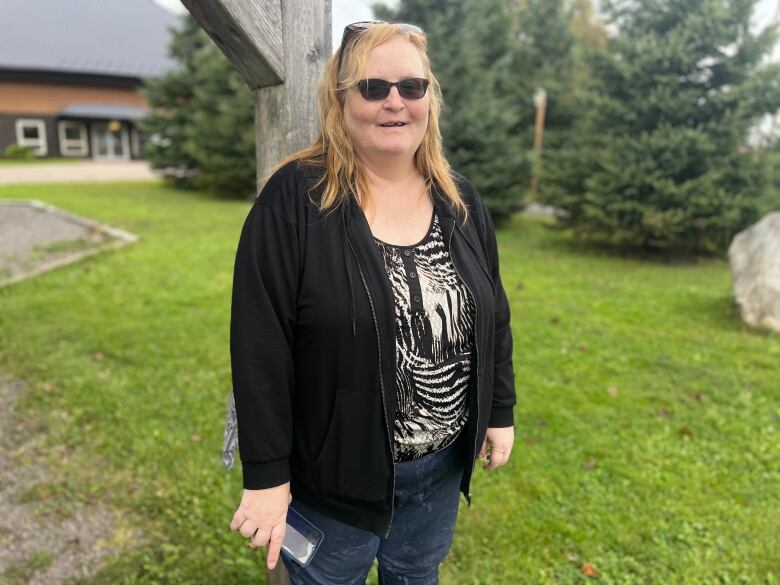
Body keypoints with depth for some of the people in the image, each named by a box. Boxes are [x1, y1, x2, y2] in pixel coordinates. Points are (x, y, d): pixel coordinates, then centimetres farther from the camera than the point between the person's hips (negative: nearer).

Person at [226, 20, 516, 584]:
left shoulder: (460, 200, -1)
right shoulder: (294, 199, -17)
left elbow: (493, 316, 7)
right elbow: (261, 344, -18)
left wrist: (500, 411, 9)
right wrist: (267, 472, -15)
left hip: (442, 465, 5)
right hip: (333, 471, -4)